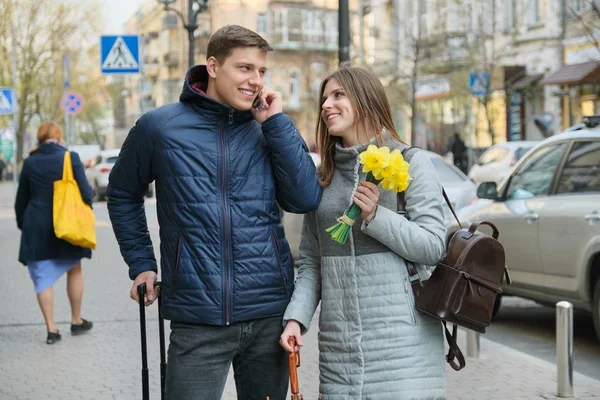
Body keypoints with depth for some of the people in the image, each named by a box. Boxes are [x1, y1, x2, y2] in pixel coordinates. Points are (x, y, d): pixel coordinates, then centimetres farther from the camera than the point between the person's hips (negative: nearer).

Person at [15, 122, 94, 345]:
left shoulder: (30, 163, 1)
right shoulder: (70, 158, -7)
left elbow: (20, 201, 6)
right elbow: (86, 192, -9)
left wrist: (23, 225, 19)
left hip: (37, 229, 1)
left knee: (43, 277, 6)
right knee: (74, 271, 17)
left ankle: (51, 328, 2)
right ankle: (77, 321, 25)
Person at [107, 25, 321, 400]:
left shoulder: (268, 128, 5)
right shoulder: (159, 127, -1)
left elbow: (306, 200, -6)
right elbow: (124, 194, 13)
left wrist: (276, 122, -8)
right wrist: (142, 264, 7)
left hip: (271, 313, 3)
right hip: (198, 320, -2)